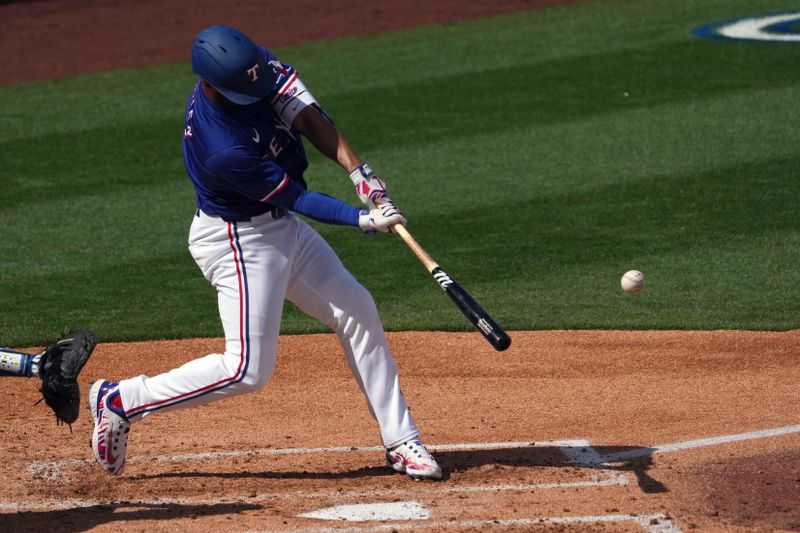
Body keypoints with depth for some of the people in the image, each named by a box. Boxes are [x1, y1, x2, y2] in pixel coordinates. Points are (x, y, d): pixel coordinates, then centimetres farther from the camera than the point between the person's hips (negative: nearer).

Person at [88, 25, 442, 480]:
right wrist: (363, 220, -24)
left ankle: (402, 442, 15)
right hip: (239, 243, -9)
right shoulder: (225, 152, -34)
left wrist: (359, 170, -22)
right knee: (247, 370, -10)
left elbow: (305, 113, -12)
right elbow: (298, 198, -23)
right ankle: (121, 401, 4)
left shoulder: (250, 64, -15)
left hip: (281, 226, 9)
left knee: (357, 311, 8)